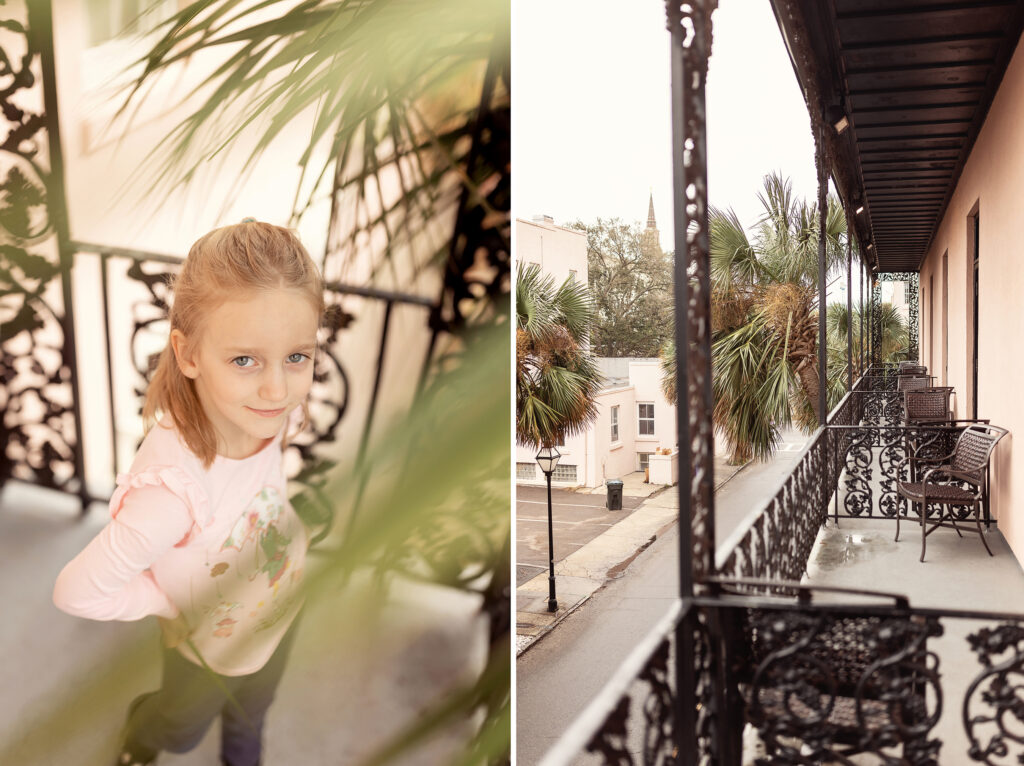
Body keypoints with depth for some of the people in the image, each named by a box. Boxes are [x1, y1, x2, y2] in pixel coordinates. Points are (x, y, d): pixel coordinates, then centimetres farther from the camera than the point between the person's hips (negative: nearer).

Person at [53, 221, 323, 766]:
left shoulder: (267, 407, -30)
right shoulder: (172, 490, -47)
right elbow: (76, 592, -34)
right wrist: (171, 599, -22)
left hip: (279, 617, 4)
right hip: (209, 646, -4)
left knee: (250, 715, 36)